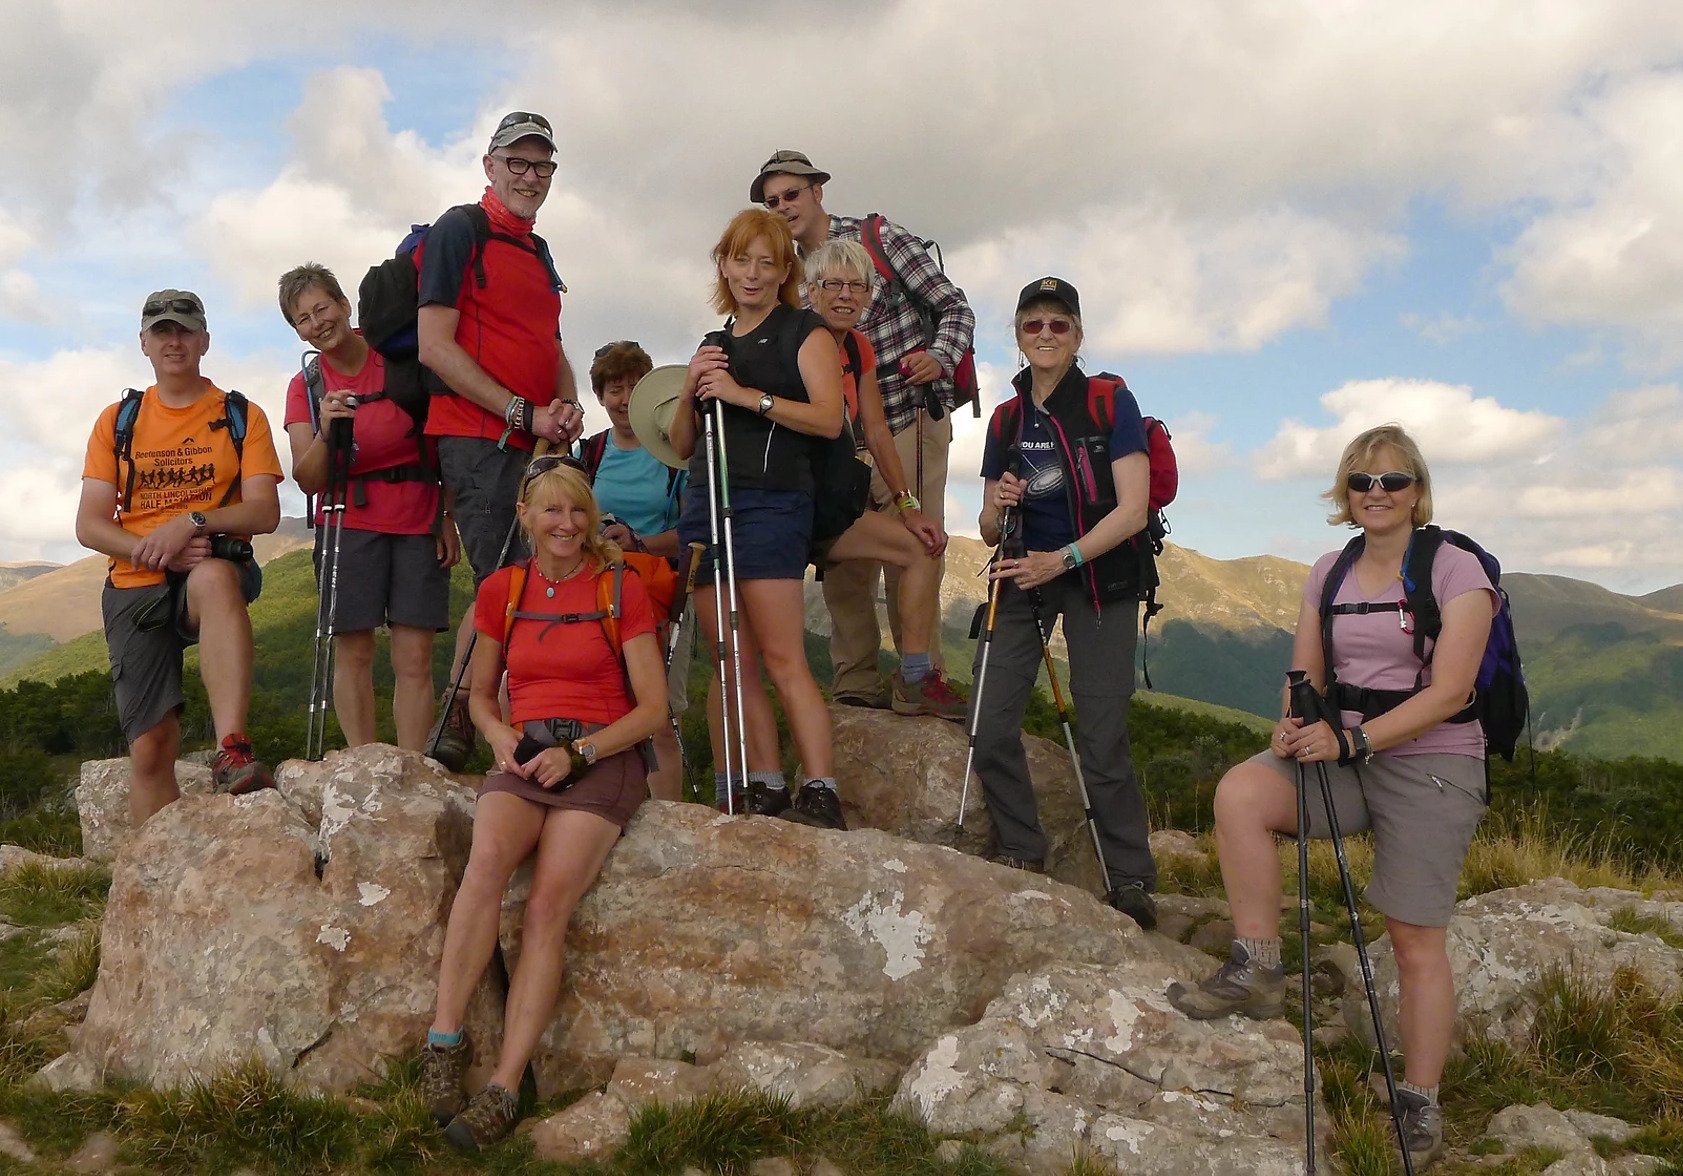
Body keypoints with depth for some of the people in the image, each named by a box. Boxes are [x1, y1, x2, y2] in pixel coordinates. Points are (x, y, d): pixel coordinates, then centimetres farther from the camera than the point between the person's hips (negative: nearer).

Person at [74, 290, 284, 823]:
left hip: (215, 572, -2)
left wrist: (191, 523, -21)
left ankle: (232, 750, -50)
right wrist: (155, 551, -14)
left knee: (215, 578, -41)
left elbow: (265, 512, -4)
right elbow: (89, 525, 5)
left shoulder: (242, 417, 8)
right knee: (150, 747, -7)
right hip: (135, 586, 3)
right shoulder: (118, 421, 12)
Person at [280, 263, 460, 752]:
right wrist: (325, 432, -22)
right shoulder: (305, 387, 4)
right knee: (353, 652, -5)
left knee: (415, 657, -5)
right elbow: (308, 480, -3)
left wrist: (449, 518, 3)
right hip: (350, 523, 1)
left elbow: (443, 445, 7)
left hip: (419, 522, -1)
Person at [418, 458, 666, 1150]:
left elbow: (653, 709, 2)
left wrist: (577, 752, -11)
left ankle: (504, 1090, -28)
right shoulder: (502, 590, 13)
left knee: (549, 901, -25)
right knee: (487, 858, -31)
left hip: (602, 755, -2)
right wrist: (500, 735, -1)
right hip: (524, 754, 2)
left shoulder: (621, 589, 4)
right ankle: (445, 1038, -27)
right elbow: (480, 695, 22)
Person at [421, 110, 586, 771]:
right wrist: (525, 413, -14)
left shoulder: (538, 252, 22)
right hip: (480, 438, -8)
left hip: (538, 443, 8)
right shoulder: (460, 230, -3)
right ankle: (452, 730, 0)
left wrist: (567, 406, 7)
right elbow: (436, 347, -12)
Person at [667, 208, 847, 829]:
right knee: (730, 660, 1)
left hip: (771, 502, -7)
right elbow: (683, 444, 22)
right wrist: (691, 390, 3)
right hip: (705, 501, 7)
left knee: (782, 657, -14)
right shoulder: (714, 344, 24)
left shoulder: (804, 331, 5)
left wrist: (745, 395, -15)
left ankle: (820, 794, -14)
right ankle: (765, 786, 3)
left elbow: (829, 419, -10)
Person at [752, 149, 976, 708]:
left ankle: (920, 679, 0)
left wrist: (938, 357, -21)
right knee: (842, 556, 3)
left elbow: (955, 307, -2)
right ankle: (856, 684, 11)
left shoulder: (878, 238, -2)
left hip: (910, 418, -5)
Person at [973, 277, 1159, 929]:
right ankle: (1021, 857, 12)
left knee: (1102, 741, -8)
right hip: (1024, 578, 4)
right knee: (990, 725, -6)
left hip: (1100, 577, -4)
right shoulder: (1006, 419, 7)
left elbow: (1132, 510, -14)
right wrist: (999, 509, -14)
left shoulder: (1111, 403, -6)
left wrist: (1061, 560, -25)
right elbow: (990, 531, 10)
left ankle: (1131, 879, 7)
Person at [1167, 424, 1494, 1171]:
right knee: (1239, 791, -24)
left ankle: (1419, 1108, 13)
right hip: (1343, 755, 4)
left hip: (1432, 764, -4)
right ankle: (1257, 970, -14)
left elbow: (1449, 691, -14)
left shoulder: (1456, 571, -6)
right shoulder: (1328, 574, 10)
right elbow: (1305, 677, 9)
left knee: (1415, 939, -3)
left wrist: (1354, 739, -23)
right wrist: (1295, 726, -15)